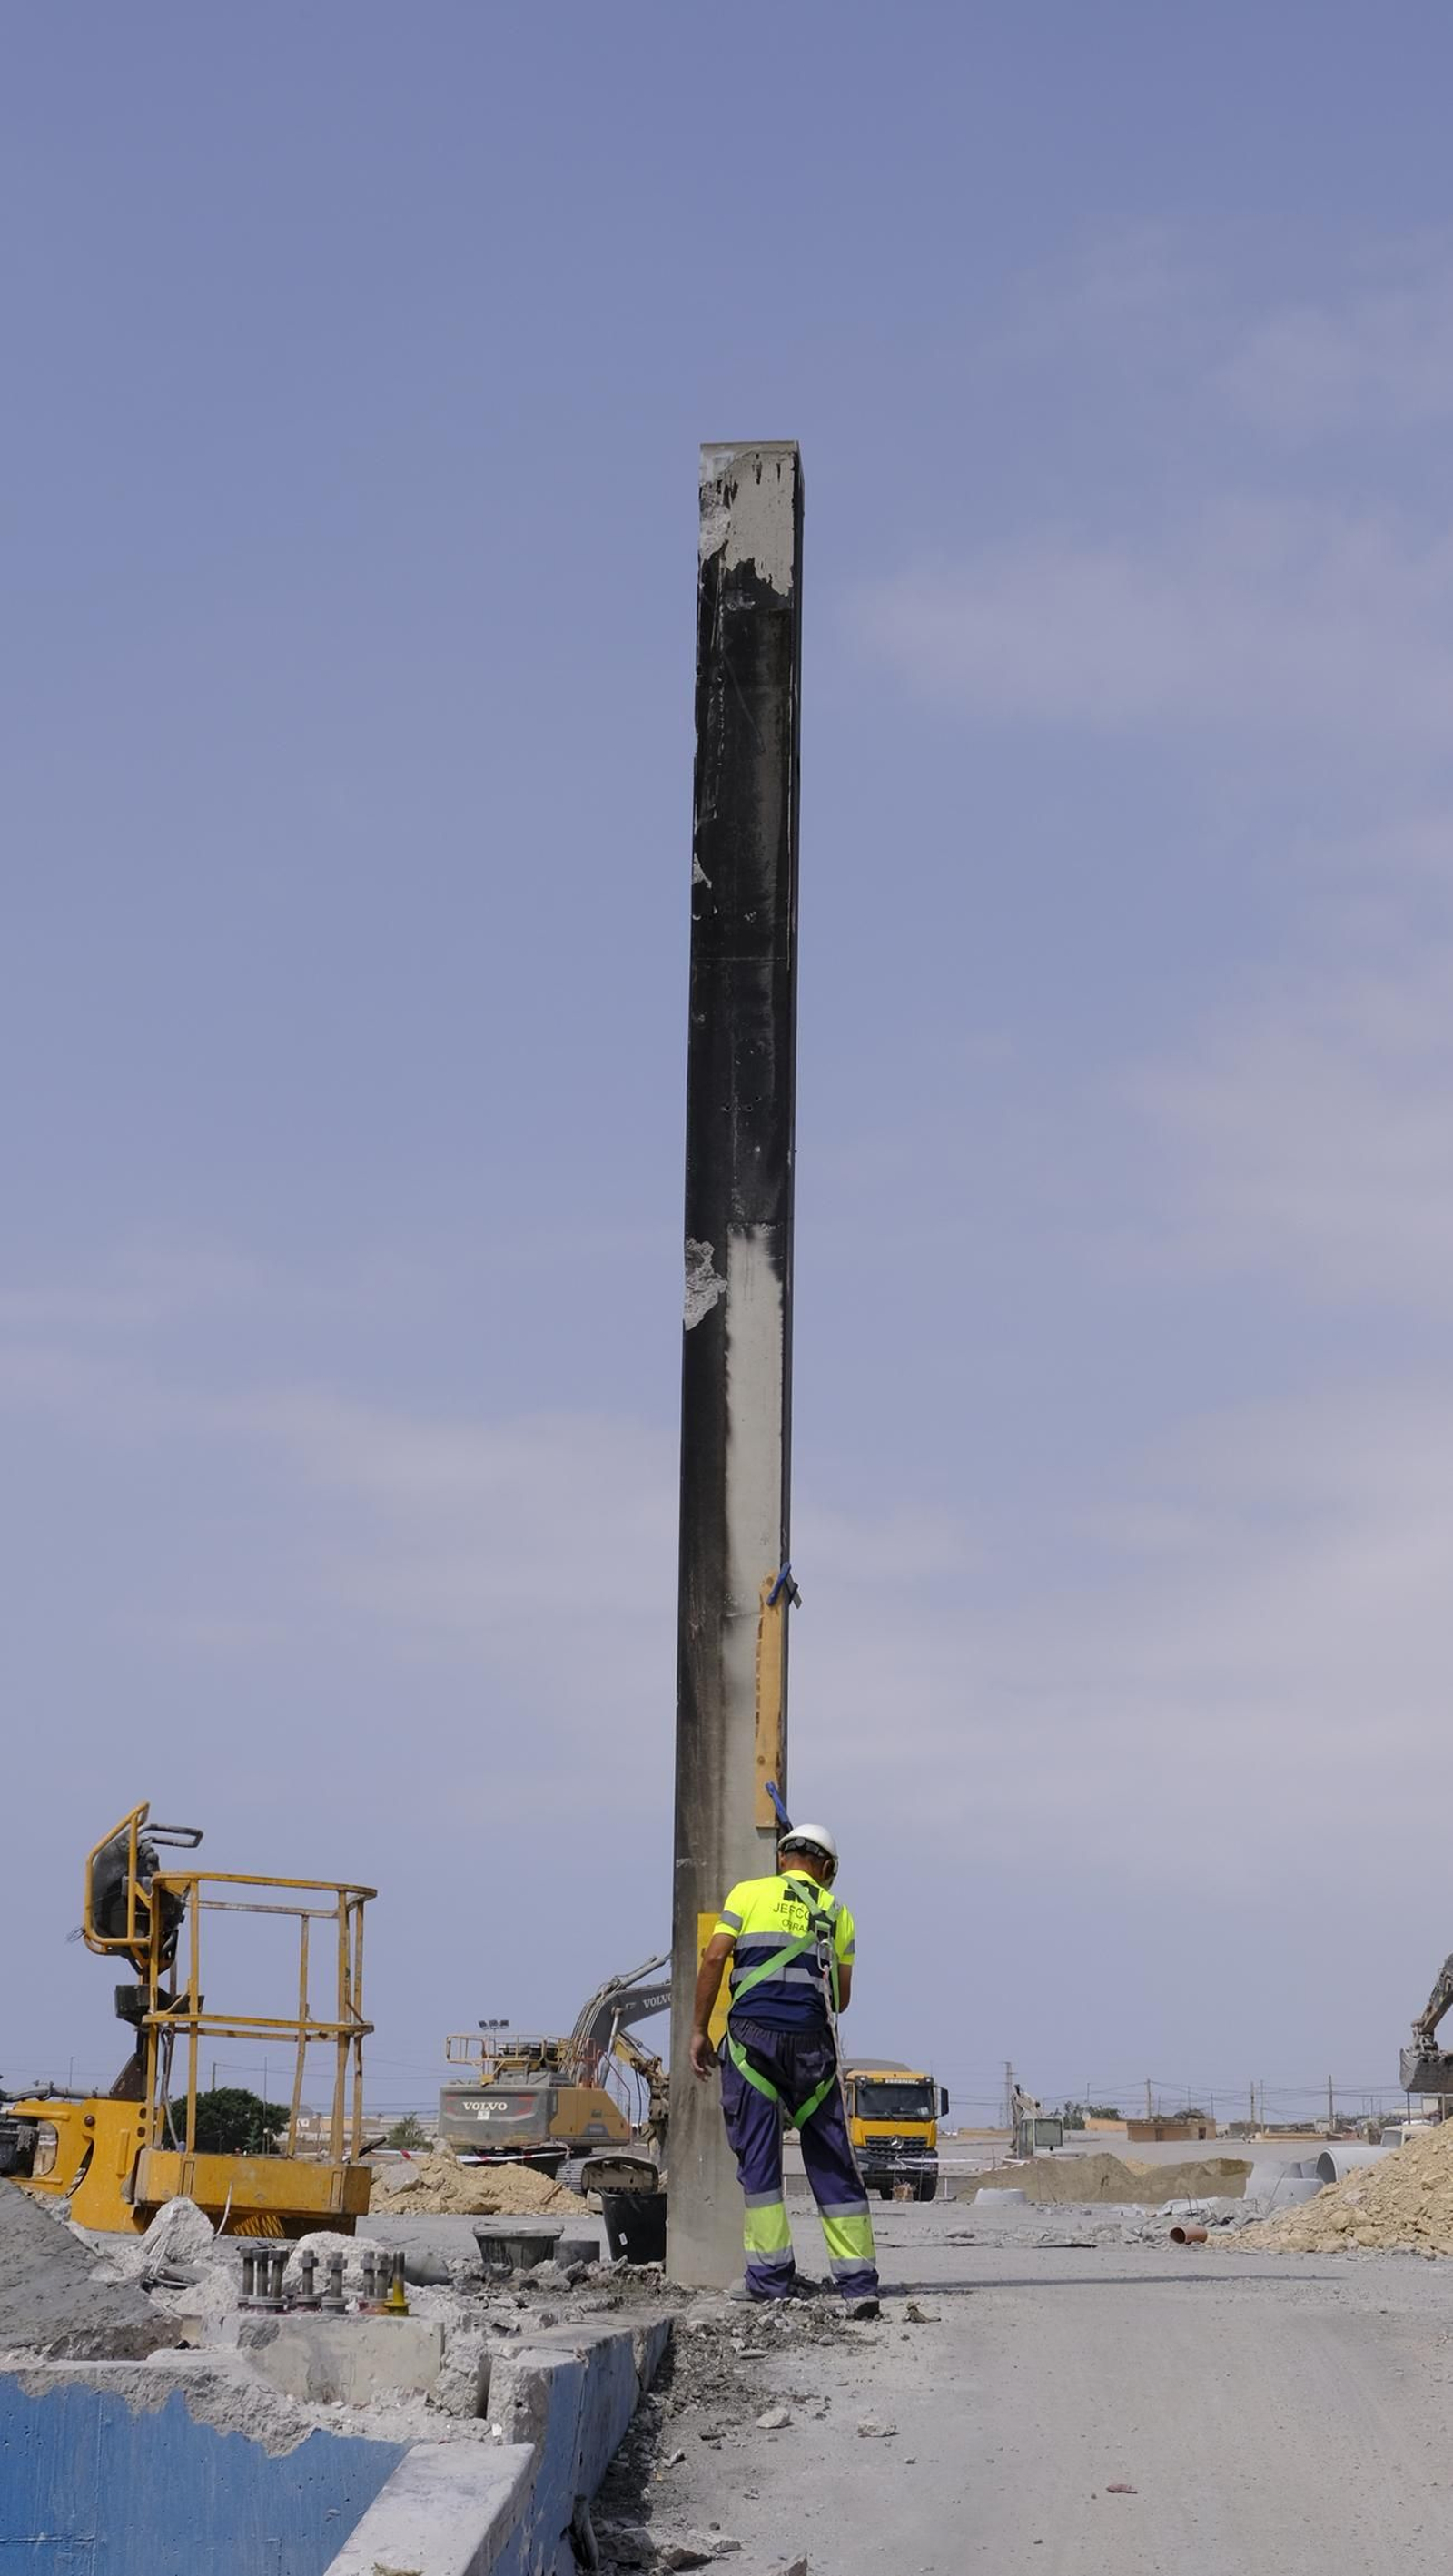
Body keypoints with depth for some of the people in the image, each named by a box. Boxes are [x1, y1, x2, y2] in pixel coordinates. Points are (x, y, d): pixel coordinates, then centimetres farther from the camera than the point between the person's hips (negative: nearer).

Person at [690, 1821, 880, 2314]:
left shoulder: (749, 1894, 9)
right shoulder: (837, 1914, 15)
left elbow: (713, 1959, -1)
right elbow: (841, 1998, 16)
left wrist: (699, 2029, 4)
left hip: (753, 2035, -1)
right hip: (813, 2042, 2)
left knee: (758, 2157, 2)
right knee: (833, 2163, 6)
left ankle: (771, 2279, -1)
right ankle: (859, 2282, 3)